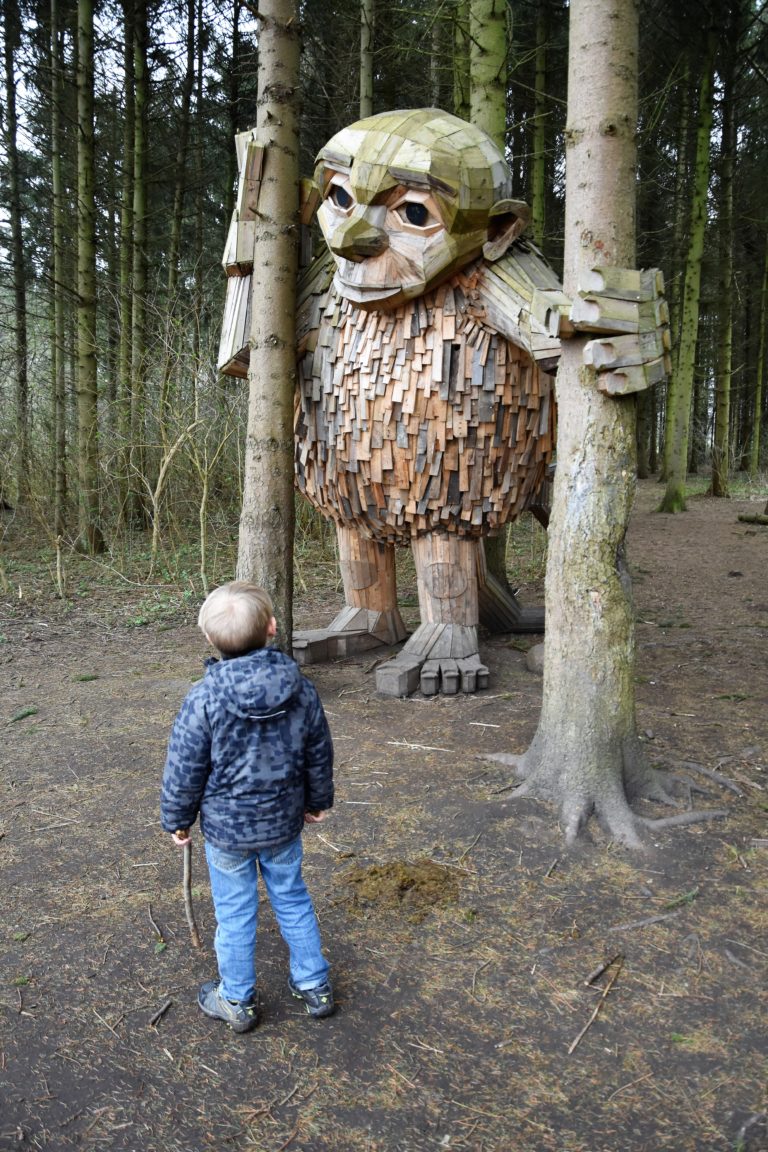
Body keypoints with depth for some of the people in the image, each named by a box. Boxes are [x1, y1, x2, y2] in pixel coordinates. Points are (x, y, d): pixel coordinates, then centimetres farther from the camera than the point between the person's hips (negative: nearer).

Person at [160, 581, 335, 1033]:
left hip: (225, 826, -2)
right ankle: (314, 986, 35)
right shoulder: (301, 688, -13)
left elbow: (184, 770, -13)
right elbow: (320, 755, 0)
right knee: (293, 899, 21)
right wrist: (318, 801, 17)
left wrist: (177, 820, 5)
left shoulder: (204, 699, -22)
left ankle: (237, 1000, 34)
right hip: (284, 822, 3)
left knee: (235, 913, 14)